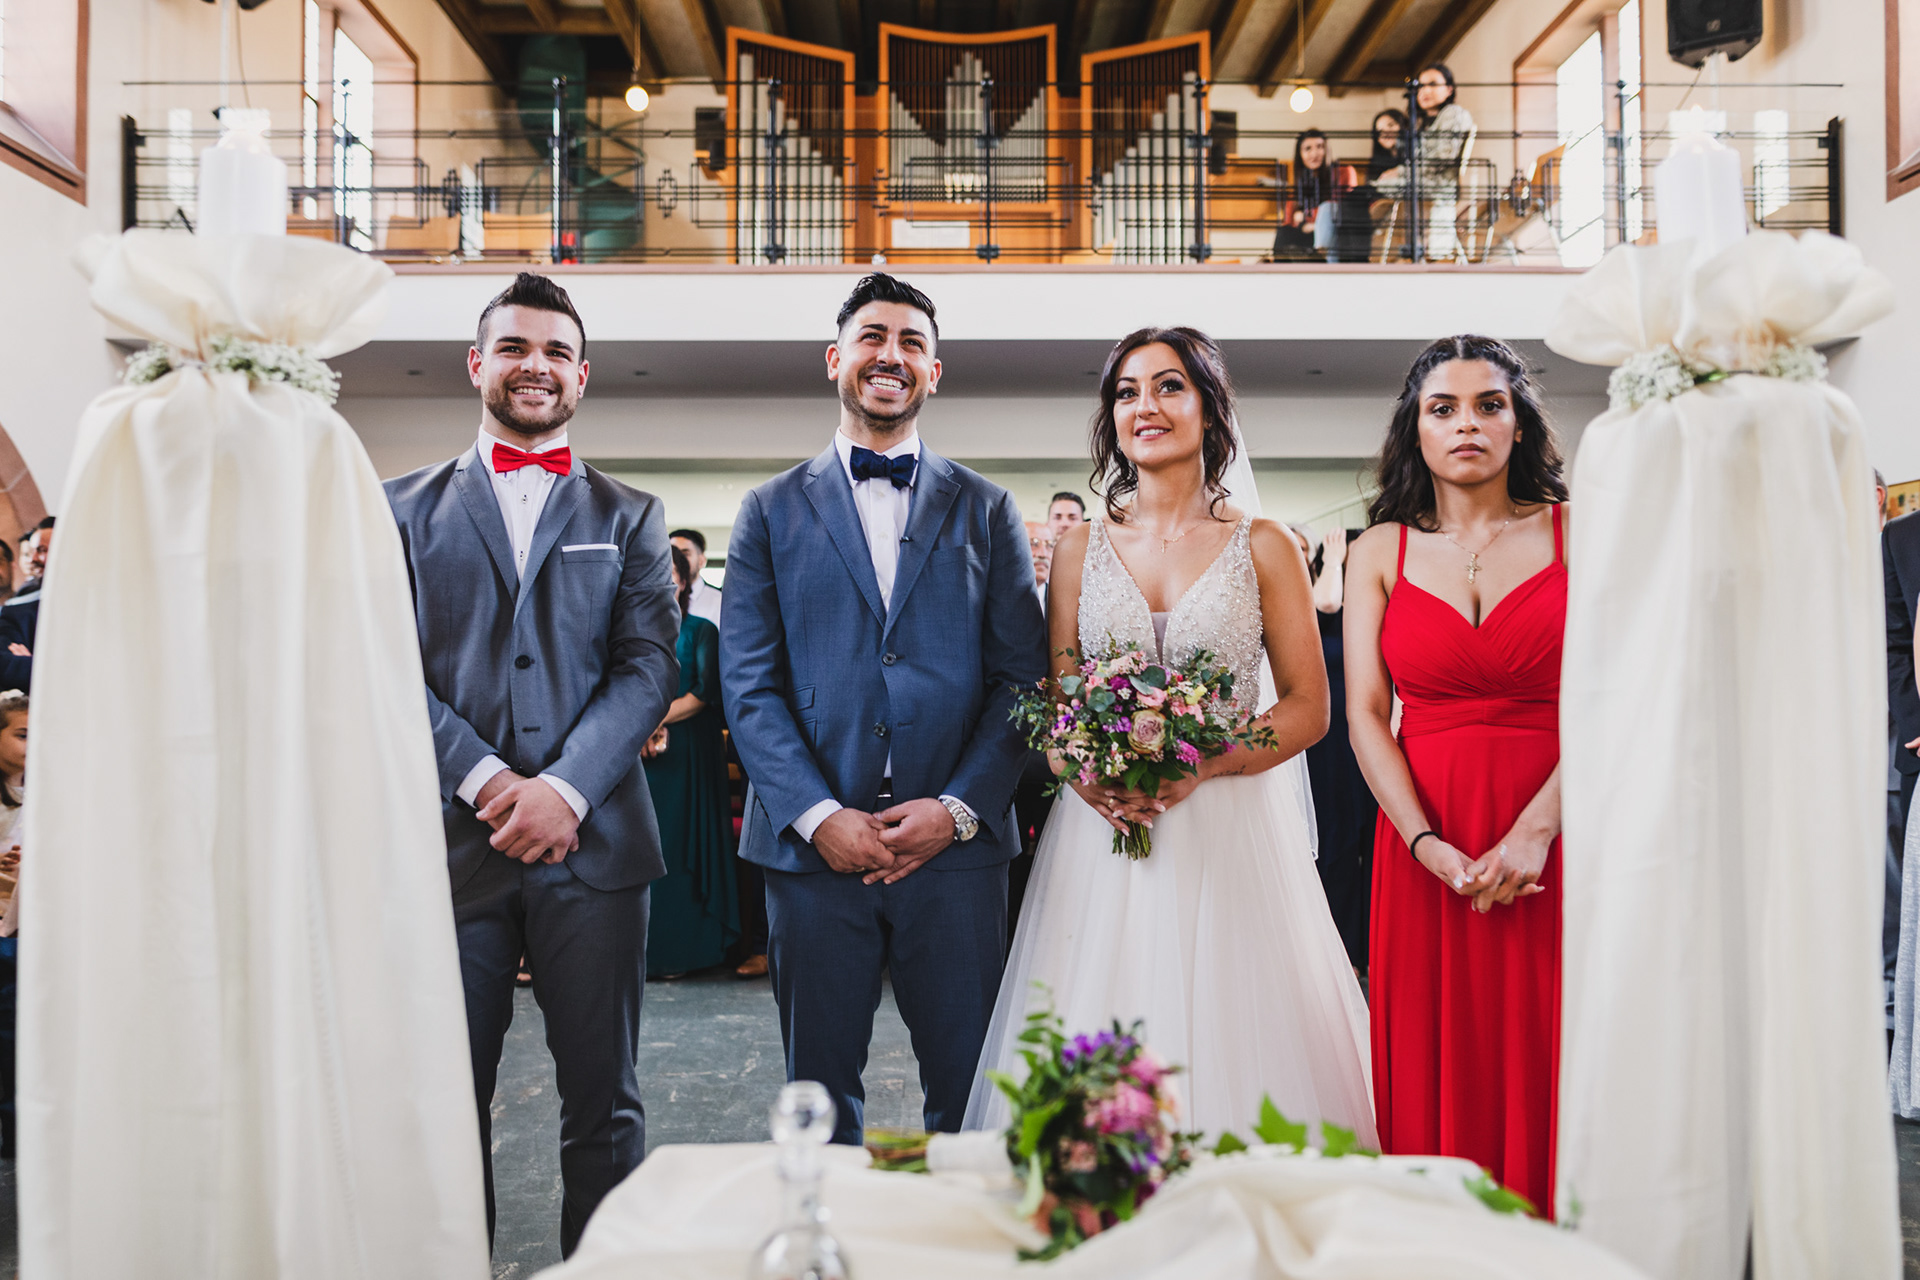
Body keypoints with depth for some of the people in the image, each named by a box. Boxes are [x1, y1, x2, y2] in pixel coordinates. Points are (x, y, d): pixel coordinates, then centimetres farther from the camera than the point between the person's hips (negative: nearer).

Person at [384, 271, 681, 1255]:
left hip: (591, 841, 0)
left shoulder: (630, 518, 12)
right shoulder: (403, 508, 11)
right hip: (448, 841, 0)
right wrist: (486, 780, -12)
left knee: (603, 1107, 7)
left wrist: (564, 788, -13)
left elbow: (649, 666, 0)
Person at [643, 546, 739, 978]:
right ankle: (639, 948, 6)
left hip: (687, 752, -3)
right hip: (639, 752, 3)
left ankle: (677, 951, 3)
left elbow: (705, 693, -6)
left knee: (678, 843, -3)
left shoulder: (701, 631, 5)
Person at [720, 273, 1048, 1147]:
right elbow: (747, 683, 1)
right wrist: (817, 815, -11)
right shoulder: (773, 510, 8)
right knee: (820, 1099, 12)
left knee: (971, 1096, 8)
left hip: (955, 846, 0)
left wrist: (958, 807, -10)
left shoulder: (985, 511, 10)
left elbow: (1023, 675, 3)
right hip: (813, 846, 0)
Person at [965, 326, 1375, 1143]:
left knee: (1228, 1037, 0)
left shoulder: (1263, 547, 4)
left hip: (1229, 835, -1)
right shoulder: (1080, 549, 9)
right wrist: (1085, 771, -12)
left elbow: (1308, 707, 1)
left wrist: (1199, 765, -14)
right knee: (1099, 1049, 2)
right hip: (1103, 827, 2)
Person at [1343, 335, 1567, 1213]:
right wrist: (1430, 847, -11)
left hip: (1555, 834, -1)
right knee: (1436, 1068, 5)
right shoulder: (1380, 551, 7)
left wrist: (1534, 831, -15)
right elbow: (1365, 712, 1)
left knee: (1545, 1063, 3)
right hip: (1425, 847, 1)